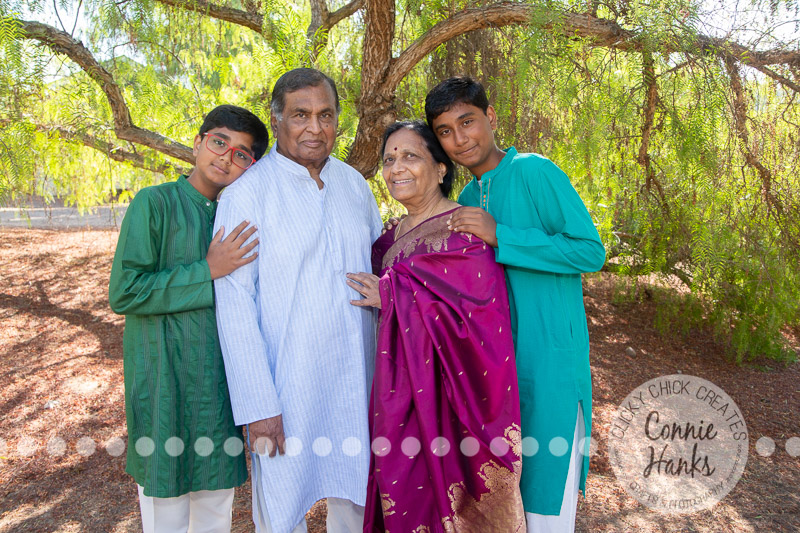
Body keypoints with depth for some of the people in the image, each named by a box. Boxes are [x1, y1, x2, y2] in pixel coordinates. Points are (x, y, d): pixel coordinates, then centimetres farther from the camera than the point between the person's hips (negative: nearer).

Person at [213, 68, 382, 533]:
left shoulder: (355, 185, 7)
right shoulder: (246, 195, -9)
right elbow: (235, 307, -11)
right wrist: (258, 405, -14)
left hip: (357, 382, 5)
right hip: (287, 388, -4)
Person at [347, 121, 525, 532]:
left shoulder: (463, 230, -11)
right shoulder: (392, 238, 11)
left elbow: (475, 309, -21)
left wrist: (392, 296, -17)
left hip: (447, 389, -6)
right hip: (400, 390, 7)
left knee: (445, 491, 3)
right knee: (403, 491, 14)